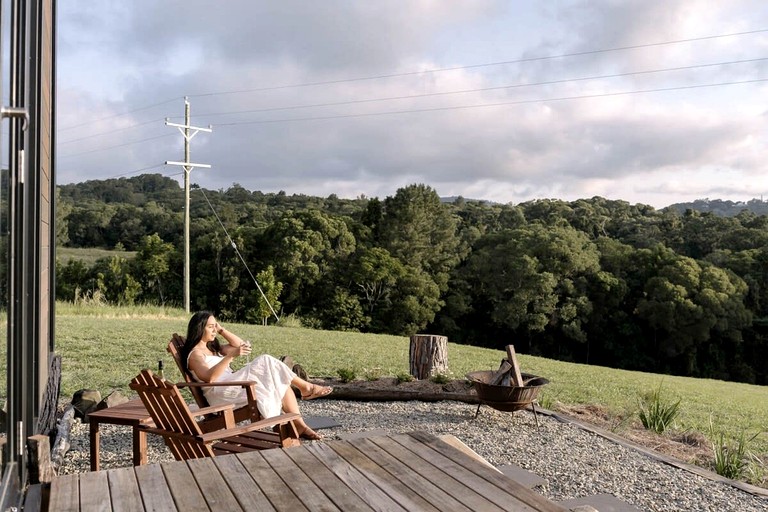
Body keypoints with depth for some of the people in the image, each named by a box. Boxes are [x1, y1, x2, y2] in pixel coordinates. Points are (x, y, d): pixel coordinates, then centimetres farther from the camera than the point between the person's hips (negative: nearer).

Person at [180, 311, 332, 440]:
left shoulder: (212, 348, 23)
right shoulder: (195, 354, -6)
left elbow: (240, 344, 23)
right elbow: (208, 377, -25)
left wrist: (221, 330, 13)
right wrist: (232, 355, -33)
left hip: (232, 389, 9)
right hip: (220, 394, -9)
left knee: (281, 384, -7)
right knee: (264, 362, -19)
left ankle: (299, 425, -11)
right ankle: (305, 387, -9)